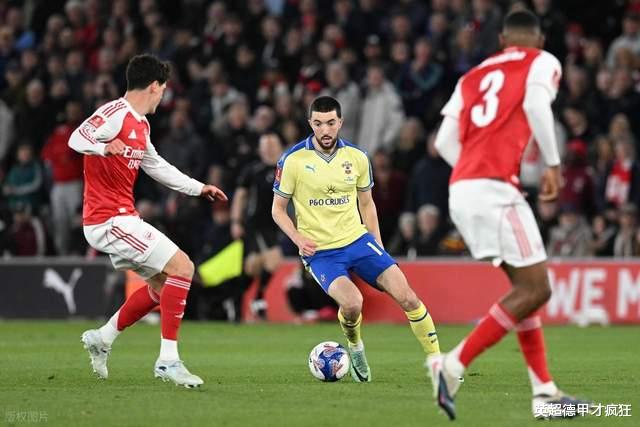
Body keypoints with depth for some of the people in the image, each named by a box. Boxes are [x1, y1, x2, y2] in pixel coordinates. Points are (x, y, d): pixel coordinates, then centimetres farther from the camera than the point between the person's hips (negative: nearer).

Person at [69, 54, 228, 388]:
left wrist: (199, 188, 32)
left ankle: (102, 338, 27)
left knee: (163, 284, 18)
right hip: (110, 219, -10)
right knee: (182, 267, -16)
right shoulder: (115, 113, -13)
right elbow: (77, 139, -28)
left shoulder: (141, 124, 17)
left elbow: (157, 167, 30)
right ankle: (168, 360, -16)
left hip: (121, 218, 10)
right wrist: (104, 147, -48)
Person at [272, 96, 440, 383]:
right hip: (319, 251, -3)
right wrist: (298, 239, -15)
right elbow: (278, 210, 1)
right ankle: (355, 347, 6)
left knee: (405, 295, -11)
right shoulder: (293, 161, -8)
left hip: (358, 240, 3)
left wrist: (378, 247, 11)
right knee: (352, 303, -28)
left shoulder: (356, 157, 2)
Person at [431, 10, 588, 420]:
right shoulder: (543, 63, 8)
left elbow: (445, 142, 15)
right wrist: (554, 164, -9)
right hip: (494, 187, -8)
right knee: (535, 290, -5)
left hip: (460, 191, 8)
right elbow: (536, 103, -14)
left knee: (526, 285, 15)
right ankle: (454, 364, -13)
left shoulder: (472, 77, 24)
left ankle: (544, 391, 12)